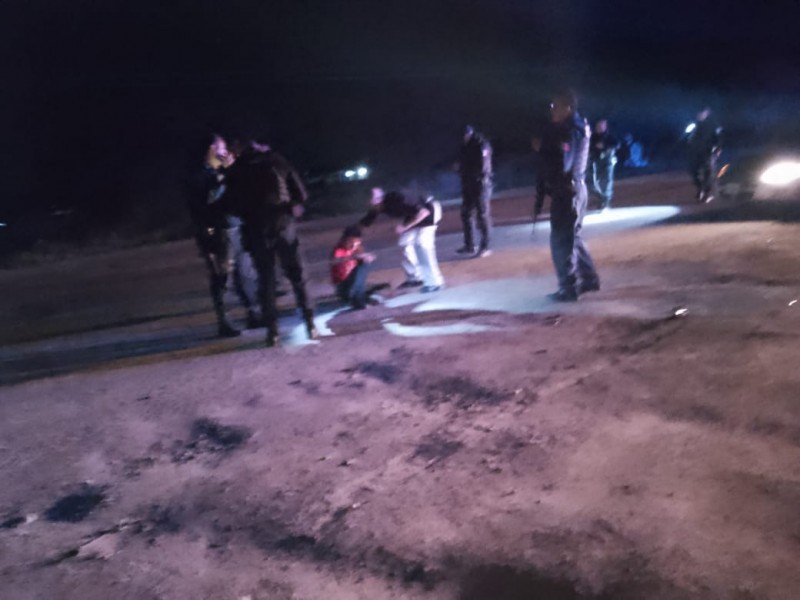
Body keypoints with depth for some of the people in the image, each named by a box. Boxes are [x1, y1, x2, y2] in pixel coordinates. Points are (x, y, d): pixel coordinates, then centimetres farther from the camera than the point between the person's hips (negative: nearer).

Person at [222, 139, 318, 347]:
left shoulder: (237, 170, 6)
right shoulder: (278, 162, 7)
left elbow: (232, 205, 5)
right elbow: (301, 194, 3)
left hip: (256, 230, 0)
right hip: (283, 225, 0)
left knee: (266, 280, 8)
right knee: (296, 275, 10)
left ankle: (272, 330, 7)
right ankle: (310, 323, 8)